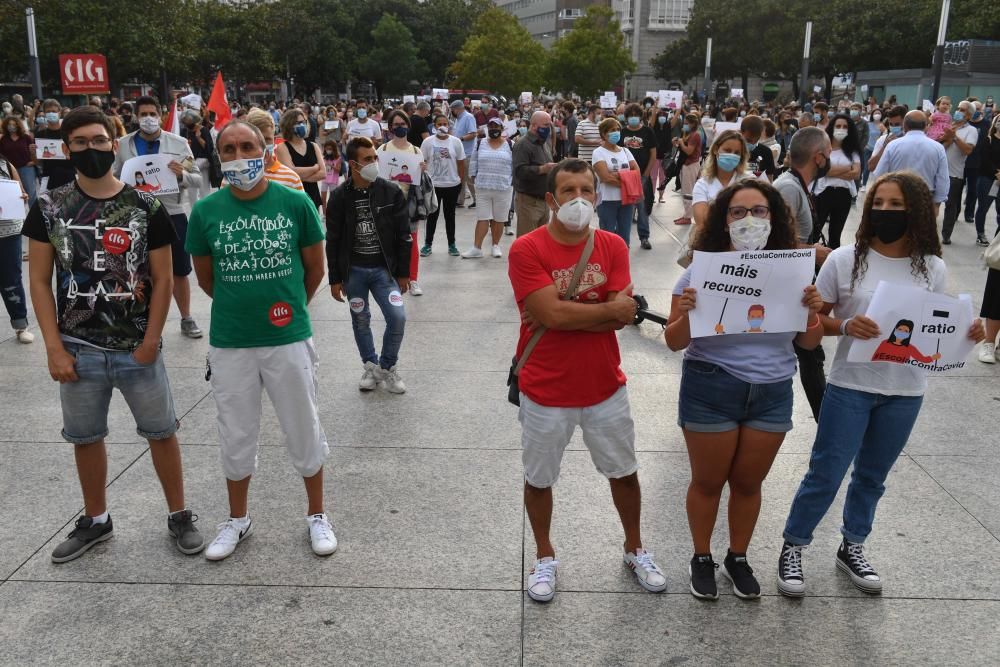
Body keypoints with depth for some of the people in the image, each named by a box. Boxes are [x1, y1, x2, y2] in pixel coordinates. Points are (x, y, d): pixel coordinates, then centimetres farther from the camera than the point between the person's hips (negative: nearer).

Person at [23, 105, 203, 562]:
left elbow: (162, 279, -3)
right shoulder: (48, 208, -1)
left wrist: (150, 342, -8)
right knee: (85, 437, 15)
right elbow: (39, 280, 0)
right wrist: (54, 347, -6)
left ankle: (179, 515, 26)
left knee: (161, 432, 8)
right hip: (79, 349, 2)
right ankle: (95, 520, 34)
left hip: (137, 349, -2)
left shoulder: (146, 208, -5)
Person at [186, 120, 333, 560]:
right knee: (236, 435, 15)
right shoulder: (206, 211, -5)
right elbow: (205, 277, 9)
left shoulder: (295, 202, -8)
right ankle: (237, 520, 35)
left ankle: (317, 516, 30)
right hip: (229, 343, 2)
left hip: (289, 338, -1)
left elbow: (315, 267, 4)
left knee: (305, 432, 11)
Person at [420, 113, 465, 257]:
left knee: (450, 215, 11)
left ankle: (451, 244, 21)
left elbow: (461, 163, 4)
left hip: (452, 185, 1)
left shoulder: (456, 141, 0)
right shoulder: (428, 142, -3)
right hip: (433, 184, -1)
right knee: (432, 215, 7)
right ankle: (428, 244, 17)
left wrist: (462, 181, 3)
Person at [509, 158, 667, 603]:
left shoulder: (613, 246, -2)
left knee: (624, 472, 18)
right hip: (546, 391, -3)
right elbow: (552, 314, -24)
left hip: (605, 387, 3)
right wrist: (610, 307, -16)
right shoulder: (527, 249, -14)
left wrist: (568, 314, -21)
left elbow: (623, 317, -12)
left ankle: (635, 550, 41)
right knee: (539, 479, 13)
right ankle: (544, 557, 37)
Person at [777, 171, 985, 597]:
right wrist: (845, 326, -24)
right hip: (850, 386, -3)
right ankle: (792, 549, 20)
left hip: (905, 393, 3)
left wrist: (968, 334, -12)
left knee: (872, 476, 17)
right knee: (825, 474, 1)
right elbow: (815, 319, -5)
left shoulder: (933, 269, 0)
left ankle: (852, 549, 36)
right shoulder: (845, 260, -8)